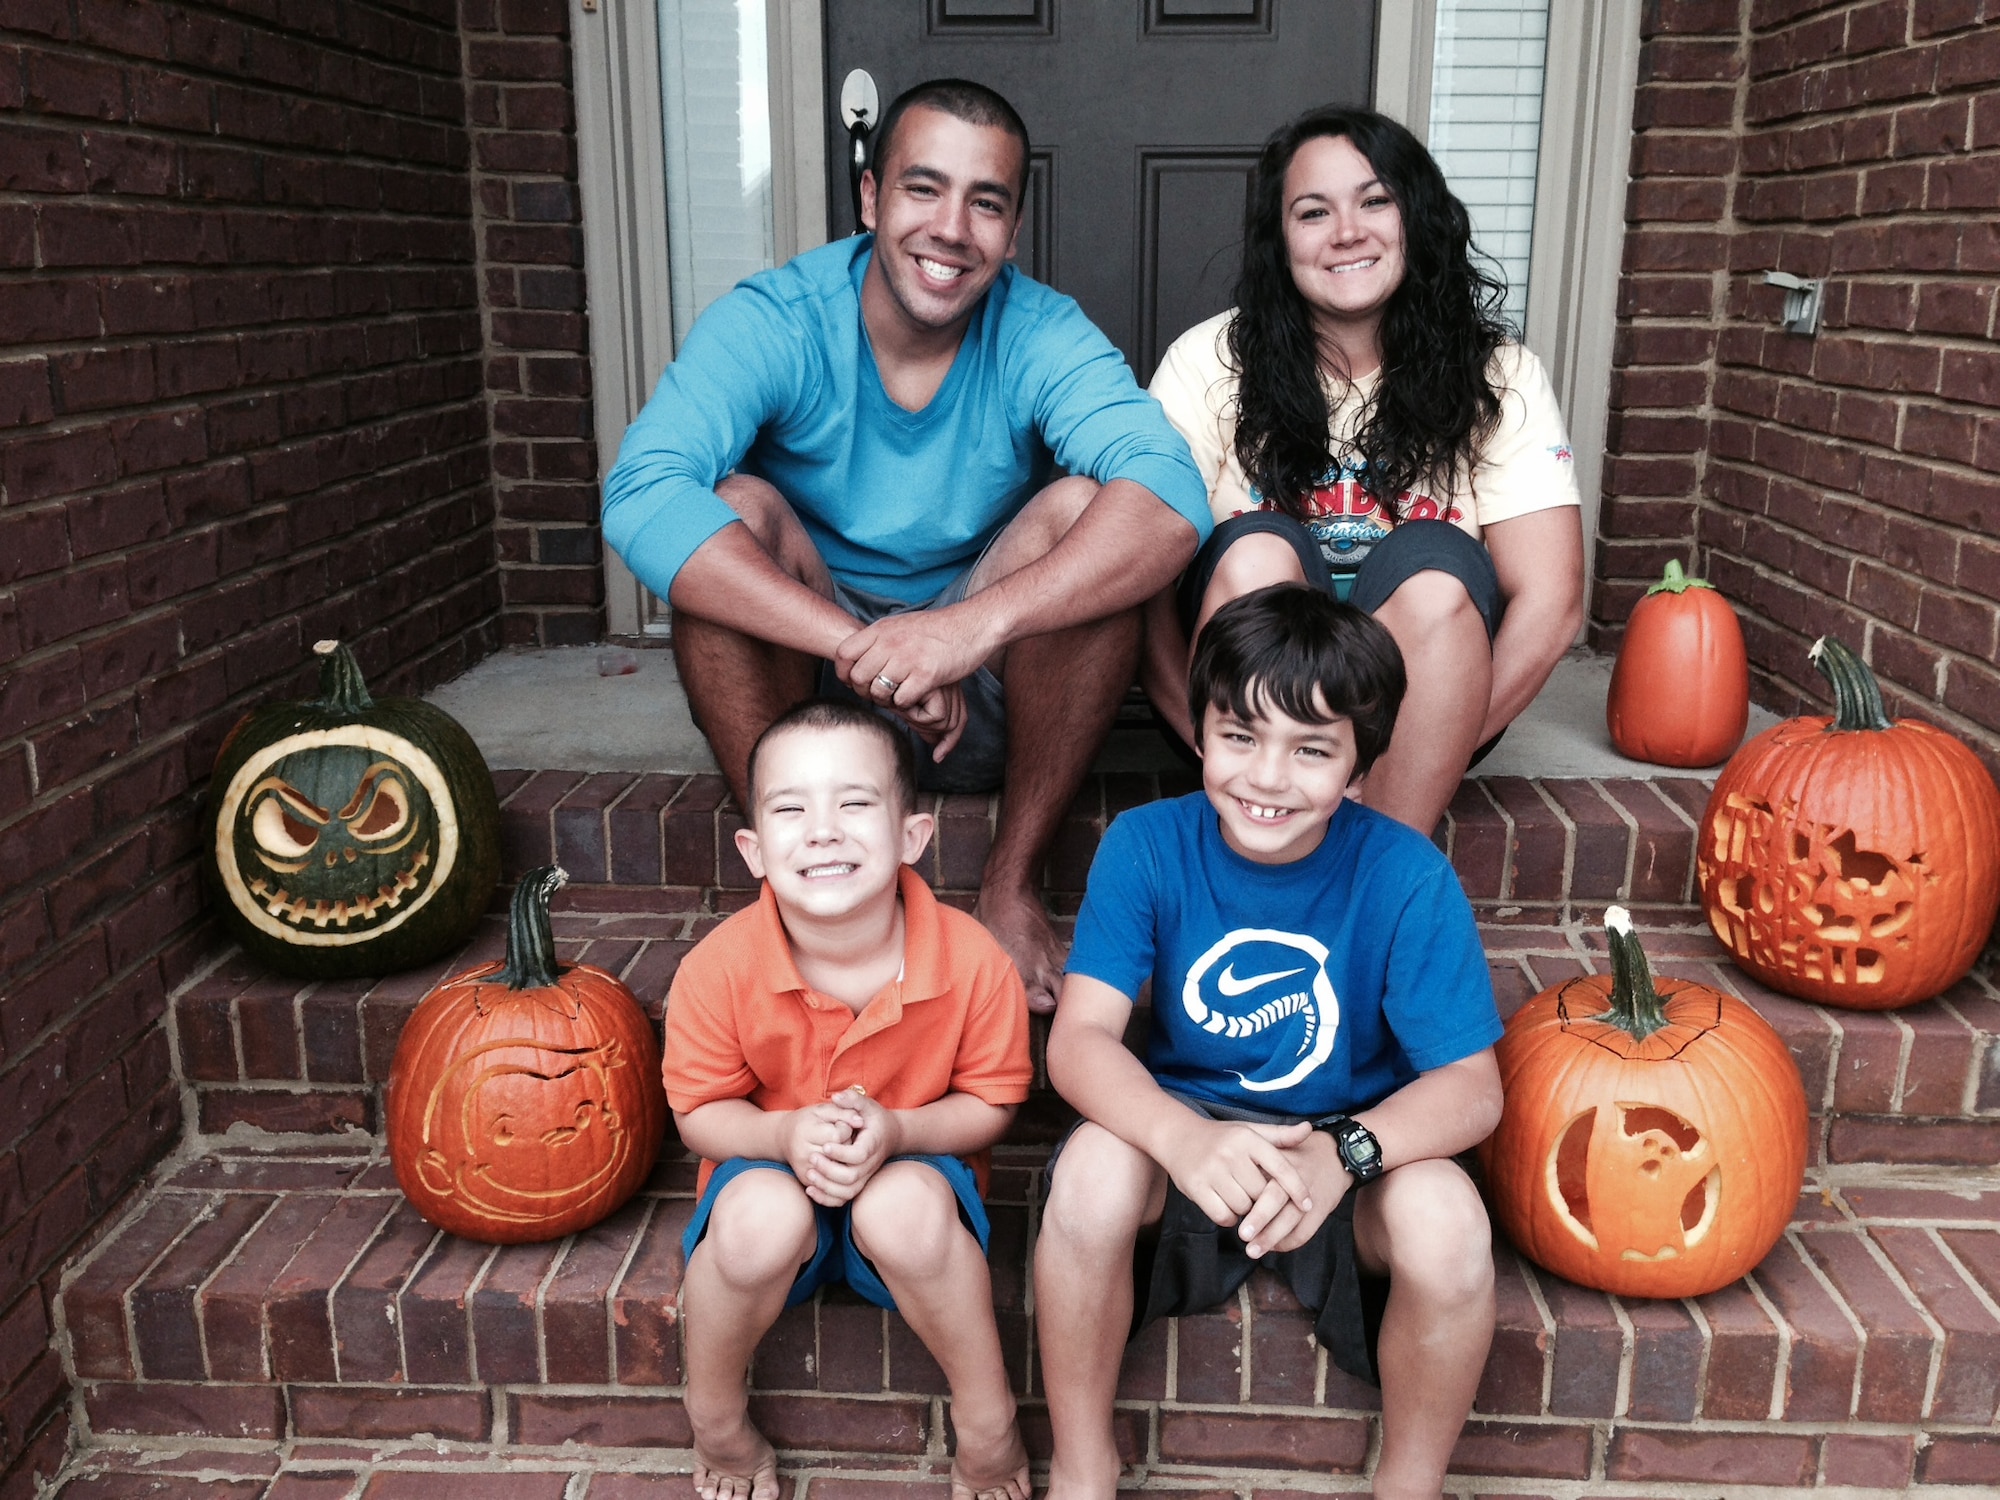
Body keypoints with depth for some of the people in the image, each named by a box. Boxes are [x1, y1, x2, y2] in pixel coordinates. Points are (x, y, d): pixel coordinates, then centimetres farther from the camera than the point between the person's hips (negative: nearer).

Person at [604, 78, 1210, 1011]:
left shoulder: (1041, 335, -12)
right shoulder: (772, 323, -14)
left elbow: (1171, 500, -30)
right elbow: (641, 499, -32)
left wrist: (974, 625, -45)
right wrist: (861, 649, -42)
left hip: (987, 699, 1)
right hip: (799, 678, 0)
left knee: (1080, 507, -23)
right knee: (736, 506, -26)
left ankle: (1011, 887, -16)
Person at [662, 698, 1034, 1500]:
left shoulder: (972, 961, -22)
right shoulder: (719, 968, -21)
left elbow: (990, 1103, -7)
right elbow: (700, 1111, -7)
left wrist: (894, 1130, -26)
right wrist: (787, 1134, -28)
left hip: (911, 1171, 0)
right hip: (772, 1171, 1)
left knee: (904, 1209, -35)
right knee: (760, 1219, -33)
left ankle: (988, 1428, -7)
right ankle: (716, 1425, 0)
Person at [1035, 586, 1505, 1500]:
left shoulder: (1408, 878, -16)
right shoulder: (1146, 845, -13)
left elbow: (1471, 1084, -17)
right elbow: (1079, 1039, -20)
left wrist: (1344, 1152, -38)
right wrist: (1184, 1139, -41)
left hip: (1353, 1153, 0)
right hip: (1185, 1130, 1)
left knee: (1446, 1217, -31)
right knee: (1092, 1168, -31)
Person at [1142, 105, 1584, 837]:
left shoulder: (1497, 379, -3)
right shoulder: (1208, 363, -5)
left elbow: (1550, 603, -10)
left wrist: (1434, 753, -20)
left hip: (1415, 700, 1)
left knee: (1431, 562, -28)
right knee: (1256, 551, -28)